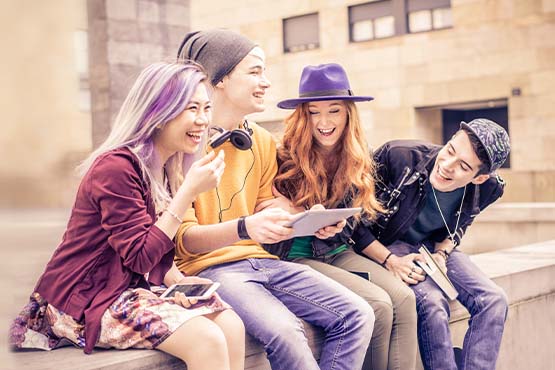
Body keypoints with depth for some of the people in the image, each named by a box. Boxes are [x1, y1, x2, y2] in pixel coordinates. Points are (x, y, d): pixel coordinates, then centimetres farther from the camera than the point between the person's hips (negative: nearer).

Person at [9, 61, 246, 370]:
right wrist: (189, 191, -23)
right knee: (207, 339, -23)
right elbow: (140, 256, -22)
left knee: (232, 326, -11)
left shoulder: (167, 171, 8)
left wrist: (178, 281, -9)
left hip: (131, 289, 8)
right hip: (84, 300, -8)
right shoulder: (117, 166, -18)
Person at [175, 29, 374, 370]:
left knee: (357, 315, -9)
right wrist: (244, 228, -31)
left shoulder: (263, 142, 13)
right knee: (285, 330, -32)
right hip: (208, 266, -7)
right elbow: (183, 238, -13)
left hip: (260, 260, 7)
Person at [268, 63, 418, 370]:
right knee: (378, 304, -24)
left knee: (403, 297, -20)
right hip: (297, 258, -5)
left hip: (340, 254, 6)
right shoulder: (284, 159, -9)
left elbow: (357, 224, 15)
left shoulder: (356, 162, 8)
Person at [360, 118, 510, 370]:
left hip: (433, 246, 5)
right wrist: (390, 261, -24)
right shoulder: (397, 156, -27)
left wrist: (441, 254, -9)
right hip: (386, 246, -5)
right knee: (432, 301, -31)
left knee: (494, 299, -15)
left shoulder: (485, 190, -14)